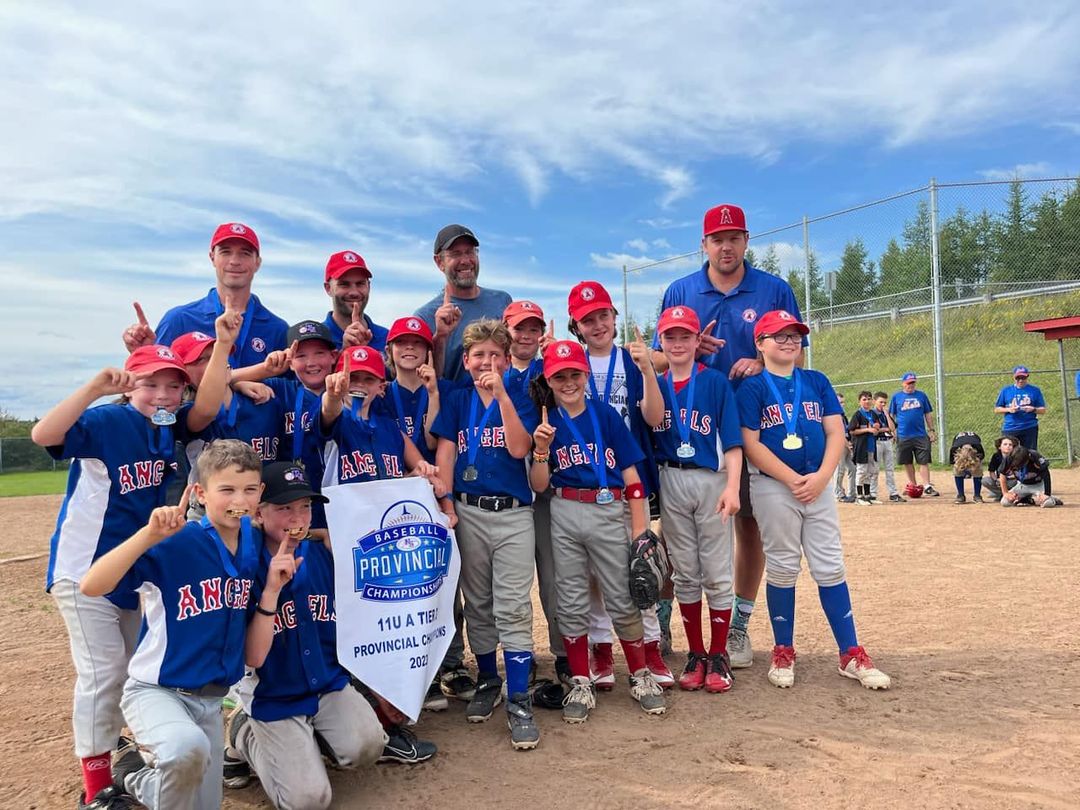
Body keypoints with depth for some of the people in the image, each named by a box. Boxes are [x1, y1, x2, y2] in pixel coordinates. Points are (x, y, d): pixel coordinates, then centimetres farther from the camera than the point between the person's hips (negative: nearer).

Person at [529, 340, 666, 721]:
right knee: (571, 604, 9)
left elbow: (630, 474, 0)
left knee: (622, 600, 6)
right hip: (564, 517, 2)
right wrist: (541, 449, -16)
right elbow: (538, 485, 1)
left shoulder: (606, 415, -1)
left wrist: (639, 525, -5)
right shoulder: (545, 423, 3)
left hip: (610, 512, -1)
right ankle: (580, 685, 23)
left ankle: (640, 676, 24)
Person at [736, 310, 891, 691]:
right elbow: (750, 443, -10)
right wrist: (793, 480, -16)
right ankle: (783, 652, 18)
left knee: (831, 568, 6)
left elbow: (835, 432, 5)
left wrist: (821, 476, -10)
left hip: (819, 485, 4)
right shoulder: (752, 388, -3)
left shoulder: (817, 382, 10)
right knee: (782, 569, 4)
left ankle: (851, 654, 14)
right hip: (773, 487, -3)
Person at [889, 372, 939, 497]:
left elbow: (927, 414, 11)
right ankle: (912, 485, 22)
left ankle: (927, 486, -4)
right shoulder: (896, 397, 4)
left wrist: (932, 431, 6)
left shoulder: (921, 396, 7)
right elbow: (891, 416, 7)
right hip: (903, 436, 0)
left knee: (924, 462, -4)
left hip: (921, 435, 0)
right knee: (908, 462, 9)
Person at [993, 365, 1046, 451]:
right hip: (1009, 429, 0)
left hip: (1030, 429, 0)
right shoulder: (1006, 390, 8)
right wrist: (1008, 409, -8)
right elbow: (996, 409, 9)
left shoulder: (1035, 390, 7)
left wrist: (1033, 409, -12)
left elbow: (1043, 410, 8)